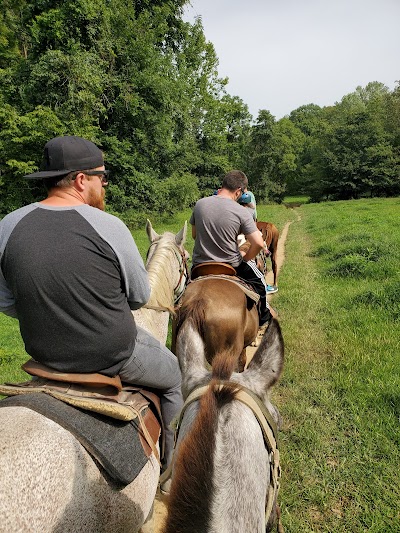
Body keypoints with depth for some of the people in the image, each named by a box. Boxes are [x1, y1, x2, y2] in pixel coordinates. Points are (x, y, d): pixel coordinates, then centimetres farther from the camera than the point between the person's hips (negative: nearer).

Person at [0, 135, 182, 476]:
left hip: (45, 354, 6)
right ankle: (171, 463, 39)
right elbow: (140, 297, -8)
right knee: (174, 376, 23)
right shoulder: (109, 226, -20)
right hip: (114, 357, -5)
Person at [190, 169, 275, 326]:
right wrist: (245, 257, 0)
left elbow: (194, 235, 6)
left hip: (199, 265, 3)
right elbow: (258, 244, -19)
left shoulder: (200, 204, -7)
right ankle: (263, 319, 41)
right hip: (231, 265, -2)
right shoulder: (242, 212, -17)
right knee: (258, 280, 26)